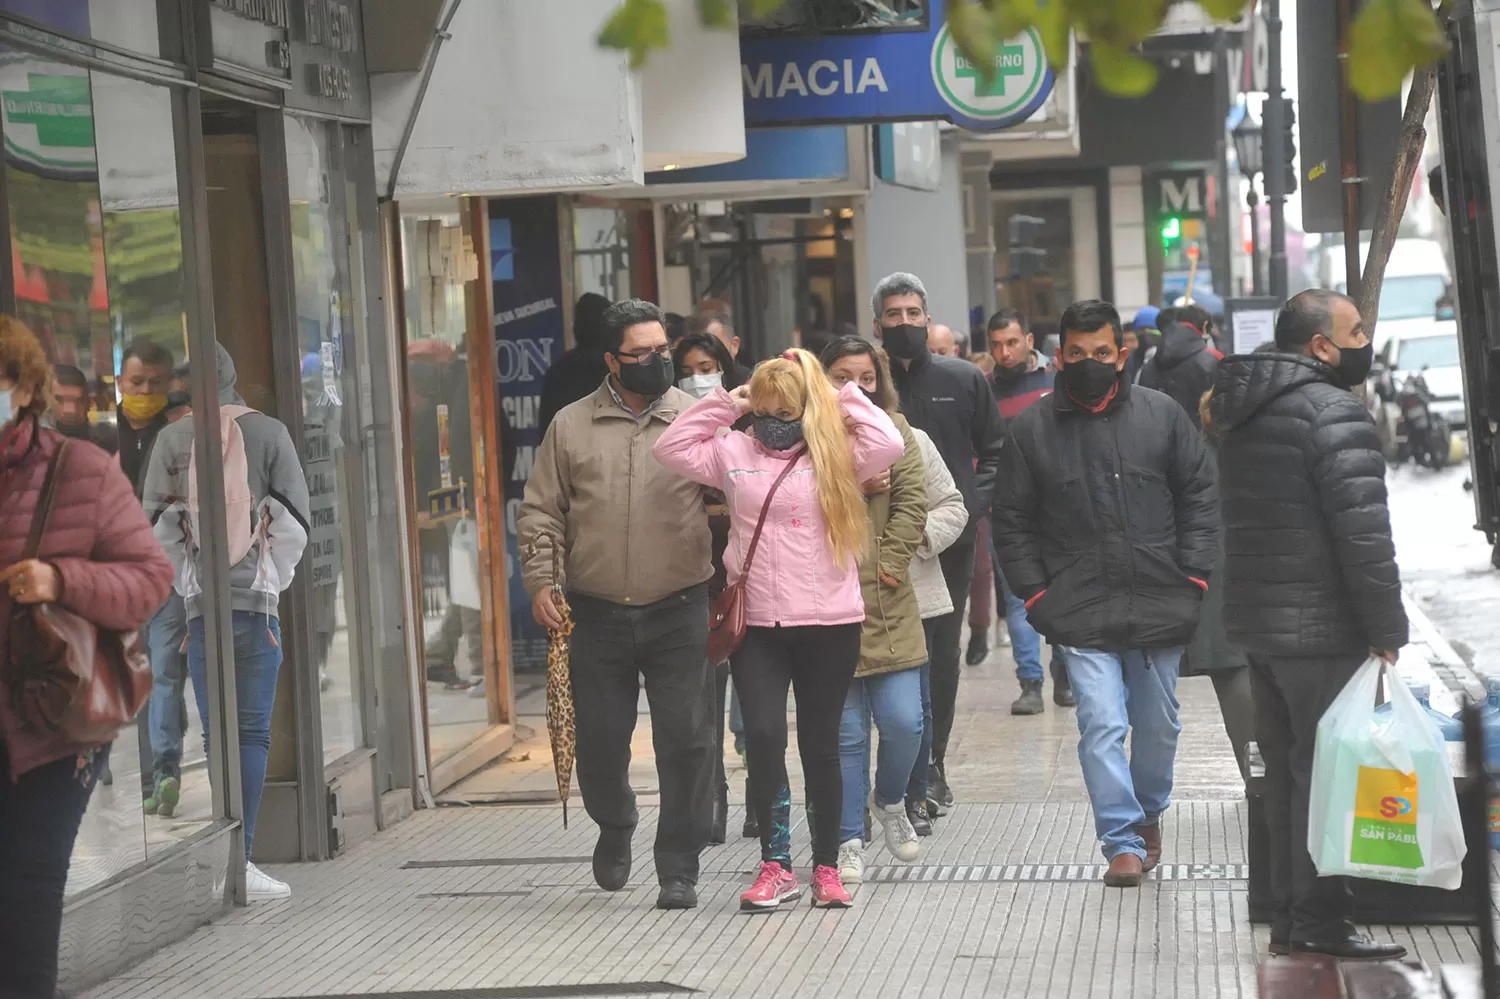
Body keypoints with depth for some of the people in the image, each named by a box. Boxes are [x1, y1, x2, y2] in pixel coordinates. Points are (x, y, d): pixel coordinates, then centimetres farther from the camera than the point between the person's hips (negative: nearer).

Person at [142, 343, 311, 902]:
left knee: (215, 732, 6)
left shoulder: (173, 438, 1)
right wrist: (273, 581, 10)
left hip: (200, 602, 1)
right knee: (252, 730, 0)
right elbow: (294, 519, 0)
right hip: (257, 601, -1)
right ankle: (242, 859, -7)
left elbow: (156, 523, 3)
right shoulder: (269, 432, 0)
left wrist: (186, 586, 12)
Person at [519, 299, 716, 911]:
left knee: (685, 739, -4)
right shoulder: (571, 426, 6)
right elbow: (540, 512, 9)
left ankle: (678, 867, 9)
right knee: (599, 739, 8)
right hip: (597, 616, 1)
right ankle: (614, 829, 37)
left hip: (679, 613, -1)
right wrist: (541, 581, -2)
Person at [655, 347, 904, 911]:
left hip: (829, 624, -2)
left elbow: (889, 445, -16)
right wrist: (724, 404, 3)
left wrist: (843, 398, -5)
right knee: (763, 736, -9)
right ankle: (775, 864, 0)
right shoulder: (735, 454, 9)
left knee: (820, 744, 7)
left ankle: (826, 866, 19)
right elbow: (671, 449, 8)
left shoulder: (835, 456, 0)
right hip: (757, 625, 2)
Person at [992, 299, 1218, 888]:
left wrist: (1194, 576, -1)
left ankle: (1148, 813, 37)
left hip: (1159, 603, 2)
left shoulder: (1162, 416, 3)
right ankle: (1123, 842, -5)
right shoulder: (1033, 429, 1)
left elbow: (1199, 497, 7)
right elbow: (1011, 521, 5)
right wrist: (1035, 593, -2)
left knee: (1158, 723, 14)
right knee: (1101, 724, -11)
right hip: (1081, 613, -2)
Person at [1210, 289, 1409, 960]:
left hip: (1256, 621, 9)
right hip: (1320, 629, -9)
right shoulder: (1334, 413, -16)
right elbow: (1364, 533, -21)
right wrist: (1386, 628, -15)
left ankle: (1289, 917, 21)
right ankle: (1320, 924, 3)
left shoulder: (1246, 413, 13)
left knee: (1285, 771, 15)